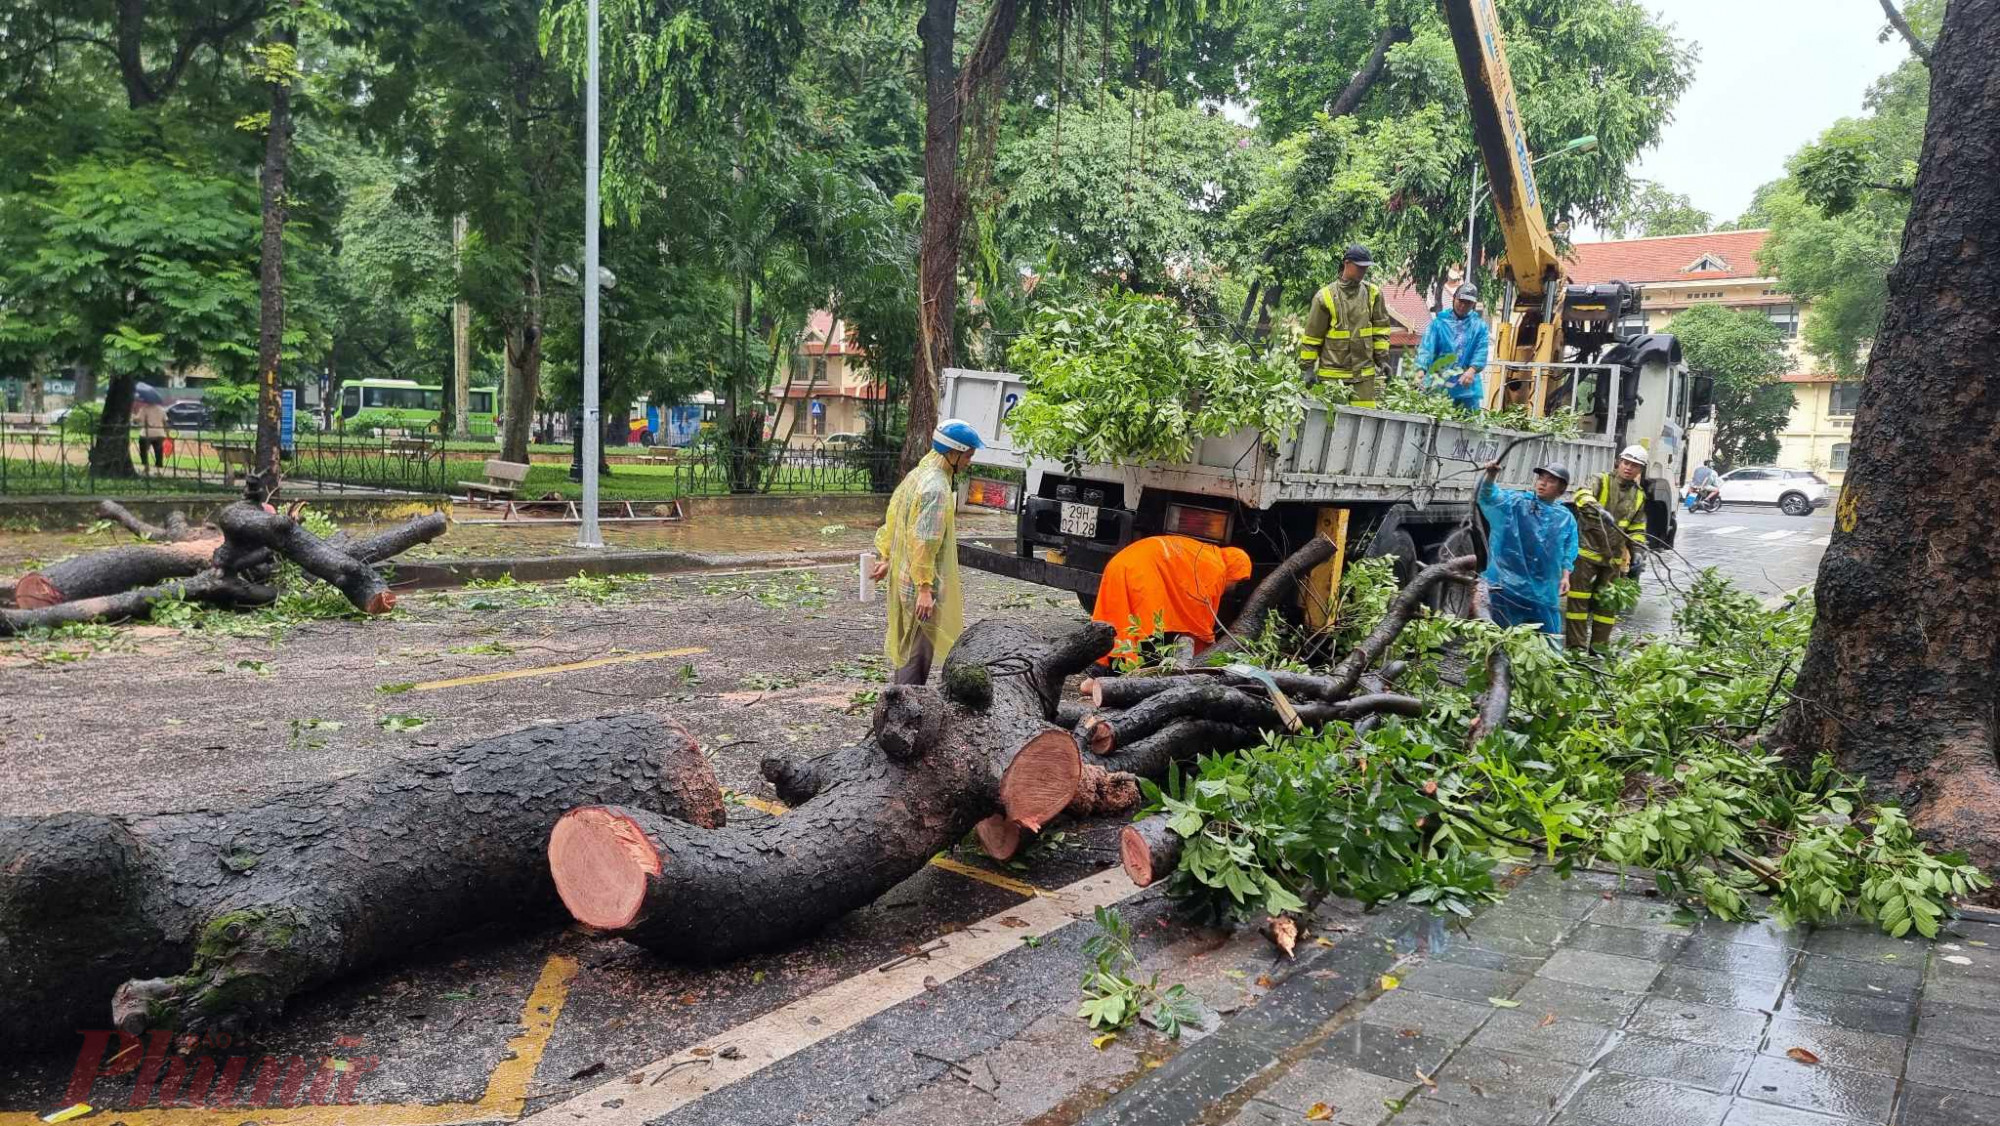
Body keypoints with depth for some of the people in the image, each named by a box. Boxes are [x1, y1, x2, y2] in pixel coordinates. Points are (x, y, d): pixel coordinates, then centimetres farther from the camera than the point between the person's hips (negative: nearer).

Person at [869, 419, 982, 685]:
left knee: (910, 644, 20)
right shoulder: (937, 488, -22)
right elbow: (924, 542, -26)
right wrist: (925, 588, -24)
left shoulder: (919, 474, 9)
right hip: (919, 583, -10)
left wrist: (886, 557, 24)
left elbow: (893, 516, 17)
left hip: (903, 576, 10)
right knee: (919, 649, 0)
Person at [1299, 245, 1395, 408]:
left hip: (1364, 372, 3)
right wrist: (1308, 367, -3)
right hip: (1332, 372, -2)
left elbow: (1380, 329, 11)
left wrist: (1382, 359, 6)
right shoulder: (1326, 296, -3)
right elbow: (1312, 336, 0)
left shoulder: (1373, 293, 6)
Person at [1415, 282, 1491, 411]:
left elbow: (1481, 352, -3)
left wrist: (1472, 370, -23)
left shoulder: (1479, 325, 9)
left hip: (1467, 388, 1)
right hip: (1438, 385, -1)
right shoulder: (1439, 322, 4)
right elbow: (1426, 347, -7)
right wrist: (1421, 369, -26)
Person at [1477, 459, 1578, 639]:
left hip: (1544, 587, 2)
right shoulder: (1516, 502, 1)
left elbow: (1568, 552, 11)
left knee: (1548, 636, 6)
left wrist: (1565, 576, -2)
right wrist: (1491, 475, -33)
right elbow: (1489, 496, -15)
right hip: (1509, 581, -2)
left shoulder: (1566, 518, 8)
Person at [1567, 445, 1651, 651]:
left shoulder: (1639, 495, 12)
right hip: (1587, 549, -5)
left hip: (1614, 557, 5)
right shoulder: (1602, 481, -3)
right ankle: (1576, 646, 2)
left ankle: (1599, 645, 22)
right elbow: (1582, 494, -24)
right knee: (1579, 599, -3)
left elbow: (1638, 528, 19)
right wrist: (1598, 508, -43)